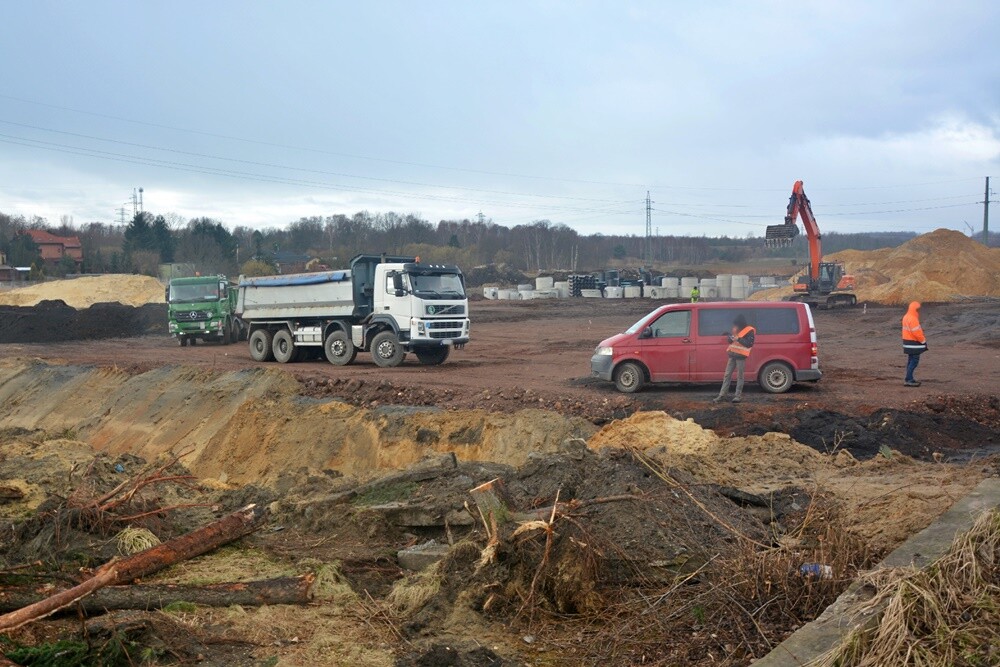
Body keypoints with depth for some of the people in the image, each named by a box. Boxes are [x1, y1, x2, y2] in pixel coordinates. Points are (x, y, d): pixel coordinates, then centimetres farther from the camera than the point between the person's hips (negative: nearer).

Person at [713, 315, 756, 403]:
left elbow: (749, 344, -17)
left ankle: (738, 396, 6)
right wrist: (732, 334, -8)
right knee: (727, 375, 6)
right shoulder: (735, 329, 12)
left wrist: (739, 339, -23)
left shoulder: (750, 331, -9)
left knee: (739, 376, 0)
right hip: (732, 355, 7)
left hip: (741, 356, -7)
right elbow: (729, 341, 12)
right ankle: (721, 395, 8)